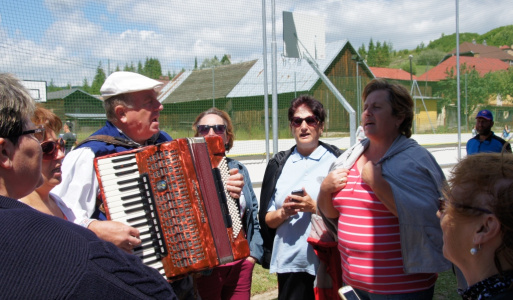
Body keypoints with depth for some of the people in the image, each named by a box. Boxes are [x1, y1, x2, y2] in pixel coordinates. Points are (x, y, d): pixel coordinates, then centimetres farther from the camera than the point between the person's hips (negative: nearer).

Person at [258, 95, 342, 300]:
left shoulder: (337, 160, 0)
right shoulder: (279, 164, 10)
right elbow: (266, 219, 10)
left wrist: (315, 207, -16)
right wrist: (282, 213, -10)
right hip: (289, 262, 3)